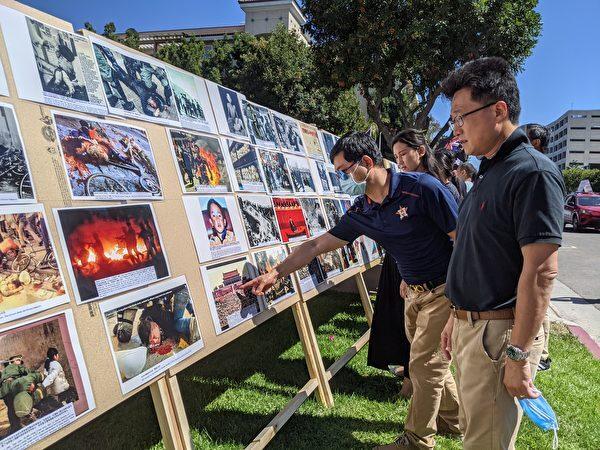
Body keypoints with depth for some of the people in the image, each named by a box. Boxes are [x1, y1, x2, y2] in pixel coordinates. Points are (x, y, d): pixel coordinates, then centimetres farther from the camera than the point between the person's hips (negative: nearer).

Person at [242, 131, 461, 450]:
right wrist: (276, 273, 0)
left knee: (424, 362, 0)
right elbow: (317, 245, 1)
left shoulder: (422, 187, -22)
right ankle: (453, 418, 40)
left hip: (443, 291, -6)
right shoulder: (360, 213, -3)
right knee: (427, 359, 17)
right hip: (415, 292, 6)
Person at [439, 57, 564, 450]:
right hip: (471, 325, 9)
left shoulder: (532, 173, -17)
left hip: (500, 332, -9)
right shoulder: (489, 173, 13)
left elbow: (541, 271, -22)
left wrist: (519, 354, -22)